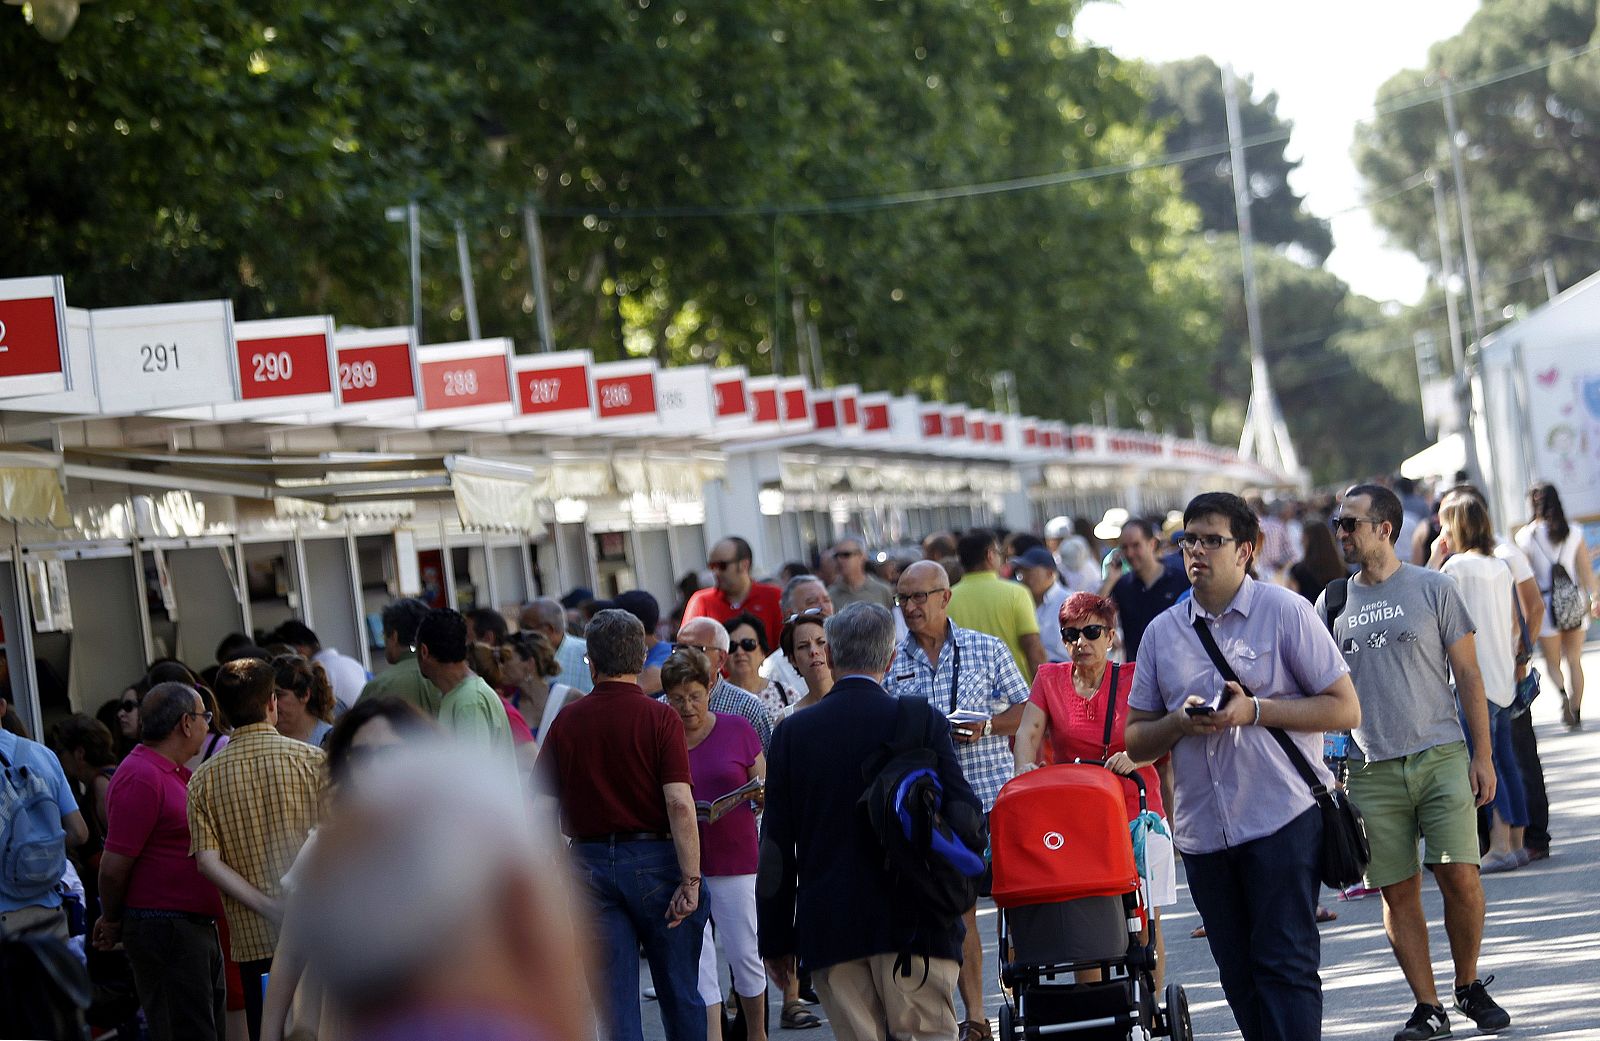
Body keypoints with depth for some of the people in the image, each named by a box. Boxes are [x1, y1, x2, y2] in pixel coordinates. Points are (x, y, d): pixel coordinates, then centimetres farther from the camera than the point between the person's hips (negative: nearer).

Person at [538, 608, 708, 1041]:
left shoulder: (566, 722, 2)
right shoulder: (659, 718, -8)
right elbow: (679, 803, -16)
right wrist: (690, 880, -15)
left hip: (590, 862, 2)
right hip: (653, 859, -2)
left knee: (615, 1000, 3)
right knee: (680, 993, 11)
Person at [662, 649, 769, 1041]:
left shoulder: (738, 730, 1)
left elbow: (764, 793, 7)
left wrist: (760, 795, -15)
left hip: (734, 858, 0)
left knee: (744, 954, 5)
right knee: (696, 961, -4)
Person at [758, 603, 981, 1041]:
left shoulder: (794, 731, 2)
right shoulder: (923, 721, -4)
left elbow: (776, 844, 4)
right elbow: (963, 812, -6)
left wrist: (775, 939, 9)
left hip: (829, 929, 2)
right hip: (913, 923, -2)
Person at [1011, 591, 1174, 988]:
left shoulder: (1133, 680, 3)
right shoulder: (1050, 680, 9)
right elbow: (1028, 732, -2)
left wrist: (1134, 757, -27)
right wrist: (1024, 768, -23)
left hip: (1136, 811, -1)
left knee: (1146, 924, -2)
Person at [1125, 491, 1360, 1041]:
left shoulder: (1285, 612, -1)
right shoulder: (1161, 633, 10)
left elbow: (1344, 708, -4)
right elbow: (1136, 742, 13)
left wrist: (1255, 711, -14)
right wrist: (1180, 722, -9)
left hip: (1282, 817, -5)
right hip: (1203, 829, 5)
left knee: (1285, 965, -8)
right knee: (1239, 975, 9)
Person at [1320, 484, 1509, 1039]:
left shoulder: (1432, 589, 3)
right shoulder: (1333, 602, 10)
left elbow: (1467, 674, 4)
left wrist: (1482, 755, -1)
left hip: (1440, 757, -2)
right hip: (1372, 771, 2)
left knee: (1460, 877, -10)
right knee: (1398, 892, 0)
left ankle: (1469, 987, 11)